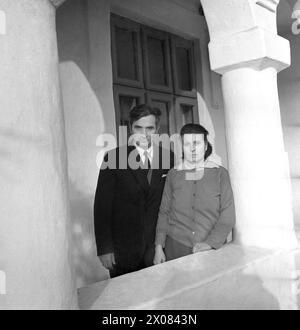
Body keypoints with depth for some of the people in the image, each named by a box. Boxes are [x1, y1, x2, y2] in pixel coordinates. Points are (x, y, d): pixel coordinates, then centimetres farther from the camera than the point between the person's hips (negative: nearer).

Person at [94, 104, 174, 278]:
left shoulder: (168, 157, 1)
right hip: (123, 248, -2)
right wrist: (104, 248, -9)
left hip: (158, 245, 2)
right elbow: (102, 205, -6)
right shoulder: (114, 157, -7)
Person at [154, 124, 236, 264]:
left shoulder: (220, 173, 0)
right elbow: (164, 212, 7)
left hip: (212, 249, -1)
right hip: (176, 248, 1)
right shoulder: (173, 174, 4)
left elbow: (228, 216, -3)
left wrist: (210, 243, -15)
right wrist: (159, 247, 0)